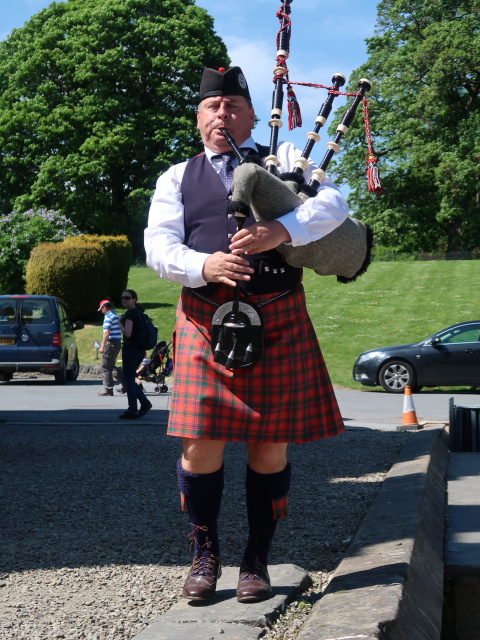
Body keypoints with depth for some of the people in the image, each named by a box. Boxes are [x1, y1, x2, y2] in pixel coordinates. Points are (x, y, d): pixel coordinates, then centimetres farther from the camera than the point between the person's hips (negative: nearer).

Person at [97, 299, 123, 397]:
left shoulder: (108, 316, -12)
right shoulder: (116, 316, 16)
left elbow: (107, 332, -20)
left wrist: (102, 346, -19)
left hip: (111, 343, -9)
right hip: (118, 342, 9)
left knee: (106, 367, -1)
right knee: (111, 366, 18)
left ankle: (108, 390, 0)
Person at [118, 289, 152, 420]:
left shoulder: (130, 313, -13)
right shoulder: (139, 312, 16)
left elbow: (127, 333, -22)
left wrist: (119, 323, -8)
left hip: (130, 349, -9)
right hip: (140, 350, 9)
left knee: (128, 380, -2)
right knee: (130, 379, 16)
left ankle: (132, 411, 0)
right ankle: (145, 403, 7)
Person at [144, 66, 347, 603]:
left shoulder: (284, 159, 13)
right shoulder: (177, 178, 14)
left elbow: (332, 204, -3)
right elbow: (158, 247, 2)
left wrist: (282, 230, -22)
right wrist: (203, 266, -19)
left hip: (279, 320, 0)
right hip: (206, 321, 0)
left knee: (270, 446, 3)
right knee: (200, 444, -3)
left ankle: (257, 562, 19)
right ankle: (205, 556, 19)